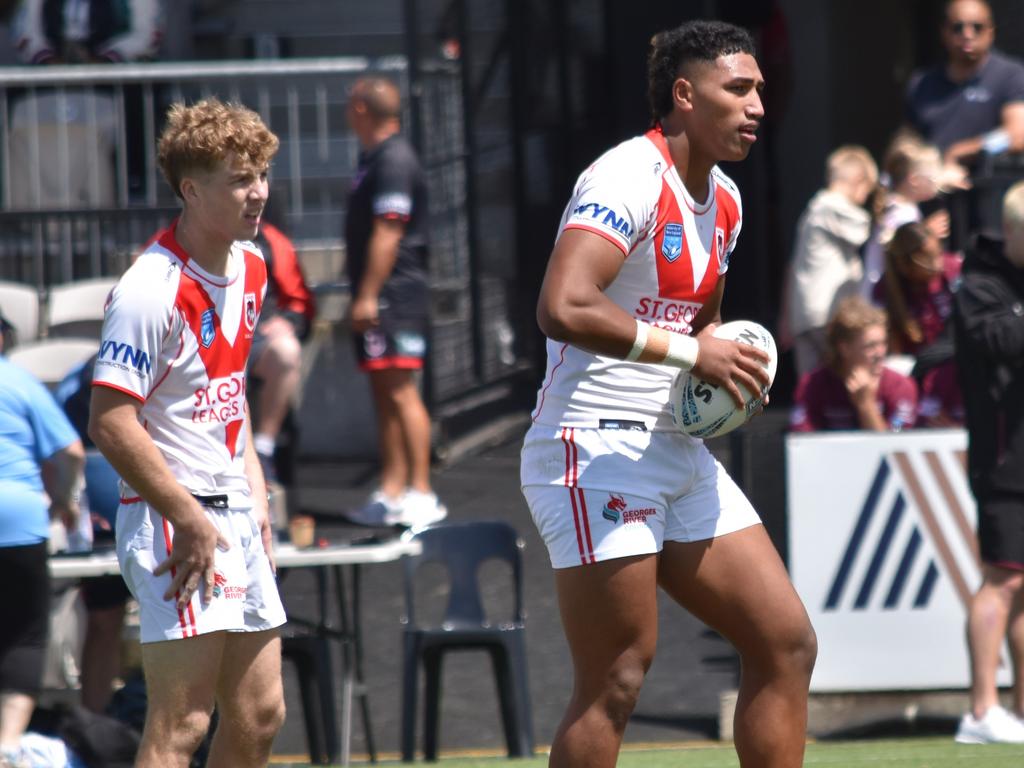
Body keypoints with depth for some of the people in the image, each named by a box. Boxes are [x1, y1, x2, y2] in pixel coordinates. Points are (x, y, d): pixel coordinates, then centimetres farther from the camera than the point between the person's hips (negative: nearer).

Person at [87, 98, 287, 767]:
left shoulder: (250, 266, 11)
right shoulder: (153, 290, -18)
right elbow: (110, 423, -21)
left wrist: (255, 498, 17)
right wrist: (191, 521, -19)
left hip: (234, 519, 9)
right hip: (172, 519, -9)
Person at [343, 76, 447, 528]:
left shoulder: (393, 161, -14)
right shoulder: (375, 158, 18)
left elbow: (388, 233, -20)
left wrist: (368, 296, -22)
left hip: (395, 291, -11)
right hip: (377, 297, 11)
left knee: (400, 390, -12)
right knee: (385, 393, 11)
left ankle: (421, 494, -13)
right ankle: (391, 491, 15)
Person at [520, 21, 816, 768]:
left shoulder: (723, 200, 14)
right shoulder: (629, 179, -15)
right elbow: (563, 308, -29)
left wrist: (727, 368, 6)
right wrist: (690, 351, -22)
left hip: (677, 452, 9)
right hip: (595, 449, -9)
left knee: (786, 644, 4)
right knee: (616, 682, -10)